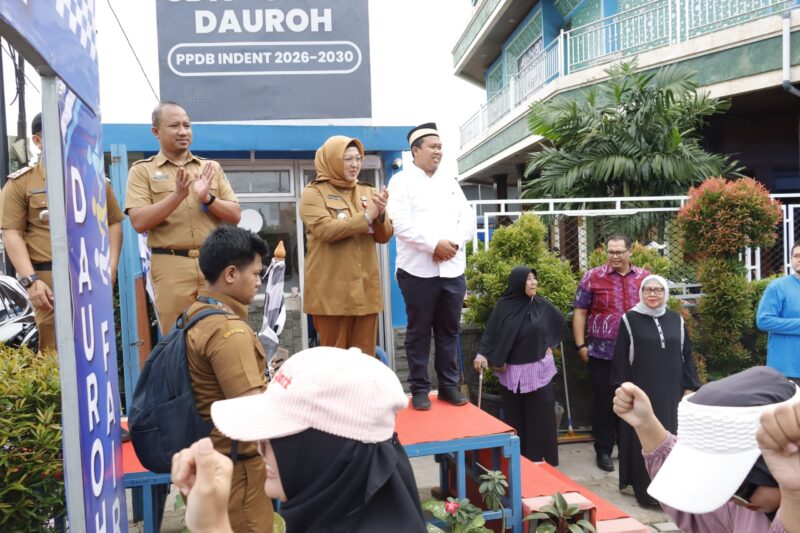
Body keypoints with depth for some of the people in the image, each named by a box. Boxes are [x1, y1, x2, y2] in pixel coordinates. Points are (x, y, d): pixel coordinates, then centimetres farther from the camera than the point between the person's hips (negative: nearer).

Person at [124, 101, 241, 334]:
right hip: (172, 267, -2)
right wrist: (177, 195, -17)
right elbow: (139, 222, -7)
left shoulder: (211, 167, 13)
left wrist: (207, 198, -10)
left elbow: (235, 215, 8)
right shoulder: (142, 170, 5)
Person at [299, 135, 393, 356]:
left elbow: (384, 237, 10)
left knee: (365, 356, 9)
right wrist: (366, 216, -14)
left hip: (365, 287, 5)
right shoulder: (314, 193, -1)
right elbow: (325, 230, -17)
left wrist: (380, 215, -11)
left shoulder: (367, 192, 13)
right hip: (332, 291, -4)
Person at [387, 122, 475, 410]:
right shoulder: (402, 181, 0)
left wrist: (453, 243, -9)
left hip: (453, 269, 5)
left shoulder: (450, 182, 16)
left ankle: (449, 385, 21)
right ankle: (419, 389, 13)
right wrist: (435, 245, -17)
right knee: (419, 331, 3)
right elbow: (401, 224, -13)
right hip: (418, 270, -5)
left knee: (449, 330, 10)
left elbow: (468, 218, 10)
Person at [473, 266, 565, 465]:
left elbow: (561, 322, 16)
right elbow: (490, 332, -5)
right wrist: (483, 354, -18)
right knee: (515, 416, 7)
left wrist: (551, 344, 9)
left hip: (539, 369, 1)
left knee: (542, 416, 1)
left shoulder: (542, 304, 0)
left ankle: (543, 459, 12)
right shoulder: (503, 305, -5)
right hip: (512, 371, -1)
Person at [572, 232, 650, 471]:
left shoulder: (645, 277, 6)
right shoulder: (593, 277, -3)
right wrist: (581, 345, -7)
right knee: (604, 401, 5)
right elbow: (580, 311, -2)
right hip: (602, 352, -3)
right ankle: (603, 450, 18)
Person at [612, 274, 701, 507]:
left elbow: (686, 355, 9)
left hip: (671, 390, 3)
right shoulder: (630, 320, -3)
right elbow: (621, 358, -3)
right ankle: (647, 491, 9)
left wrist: (689, 387, 4)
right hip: (642, 390, -3)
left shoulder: (676, 320, 6)